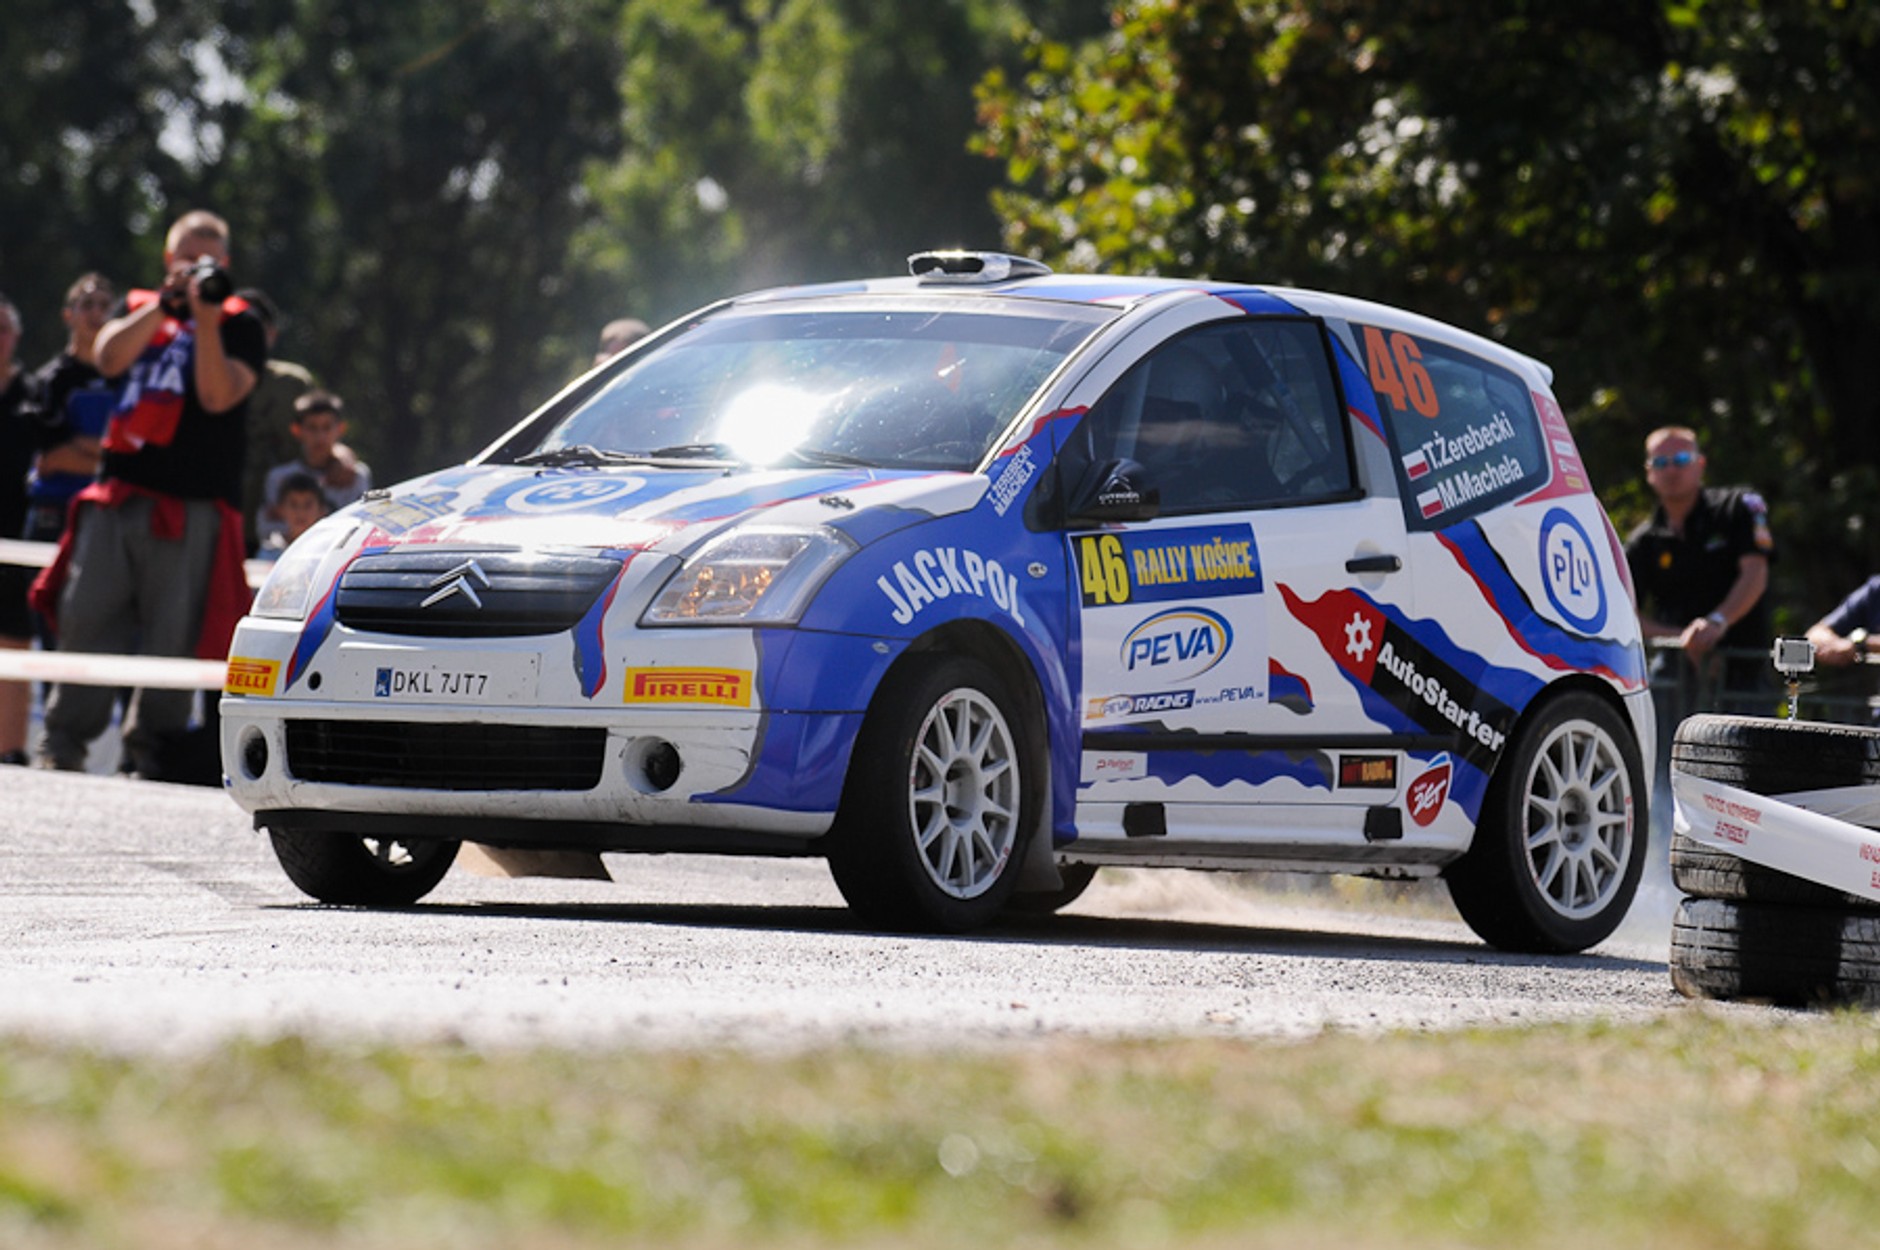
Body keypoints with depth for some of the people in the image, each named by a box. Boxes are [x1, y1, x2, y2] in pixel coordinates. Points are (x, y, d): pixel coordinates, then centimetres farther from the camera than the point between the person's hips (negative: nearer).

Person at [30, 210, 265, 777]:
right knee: (87, 614, -3)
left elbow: (219, 396, -8)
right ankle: (64, 740, 4)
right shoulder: (138, 308, 19)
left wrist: (206, 317, -15)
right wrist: (166, 306, -12)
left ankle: (151, 749, 1)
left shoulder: (240, 325, 8)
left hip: (193, 505, -3)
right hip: (119, 491, 3)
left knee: (174, 631, -7)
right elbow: (109, 358, -3)